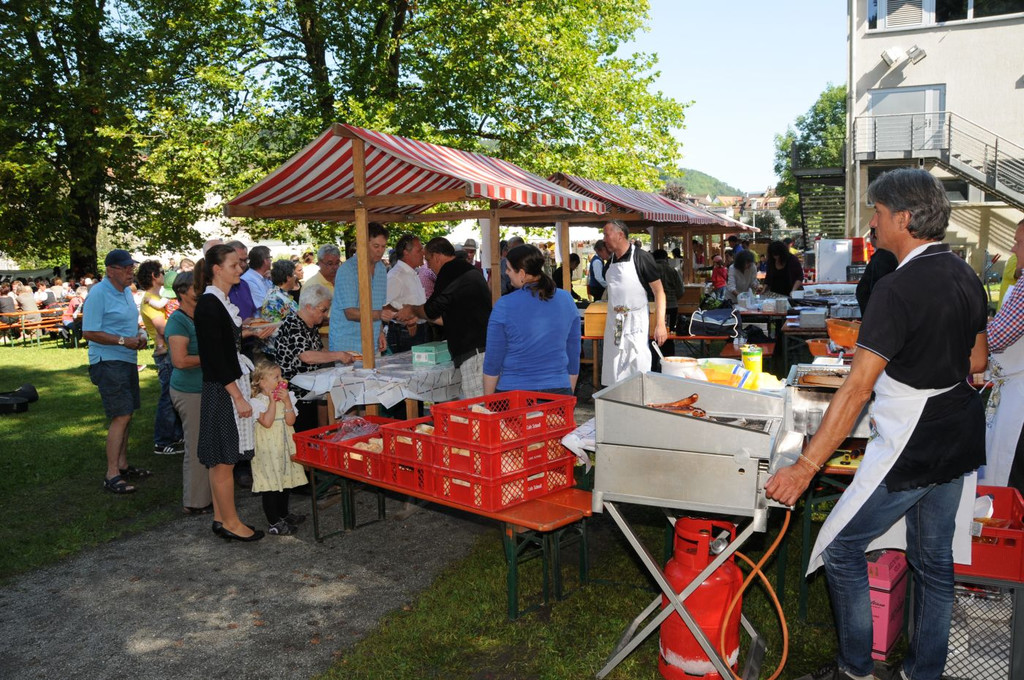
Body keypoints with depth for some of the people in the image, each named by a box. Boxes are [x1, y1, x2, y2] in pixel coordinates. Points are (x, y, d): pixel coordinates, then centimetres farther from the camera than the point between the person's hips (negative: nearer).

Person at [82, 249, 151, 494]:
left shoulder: (126, 290, 11)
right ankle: (111, 475, -7)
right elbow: (89, 332, -19)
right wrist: (123, 341, -22)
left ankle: (123, 465, 26)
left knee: (125, 415, 15)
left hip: (127, 361, 9)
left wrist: (139, 335, 4)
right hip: (108, 362, -9)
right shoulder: (99, 293, -15)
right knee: (121, 417, -12)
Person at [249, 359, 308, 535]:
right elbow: (267, 423, -23)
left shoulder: (286, 397, 5)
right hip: (267, 450, -7)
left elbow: (291, 421, -4)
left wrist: (286, 401, -14)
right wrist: (273, 401, -20)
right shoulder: (258, 402, -12)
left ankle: (284, 515, 34)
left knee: (285, 481, 18)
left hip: (285, 446, 7)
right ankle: (274, 523, 4)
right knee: (270, 485, -3)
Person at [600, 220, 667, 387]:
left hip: (636, 322, -6)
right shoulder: (611, 262, 9)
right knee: (613, 375, 9)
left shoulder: (641, 258, -9)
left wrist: (660, 324, -17)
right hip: (614, 323, 6)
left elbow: (659, 291, -10)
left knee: (638, 372, -5)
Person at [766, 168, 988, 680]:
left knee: (841, 549, 5)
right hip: (961, 443, 9)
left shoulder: (898, 288, -22)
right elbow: (976, 361, 16)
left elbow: (857, 389, -26)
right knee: (934, 560, 18)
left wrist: (806, 467, -25)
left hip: (910, 451, -9)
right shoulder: (966, 276, 4)